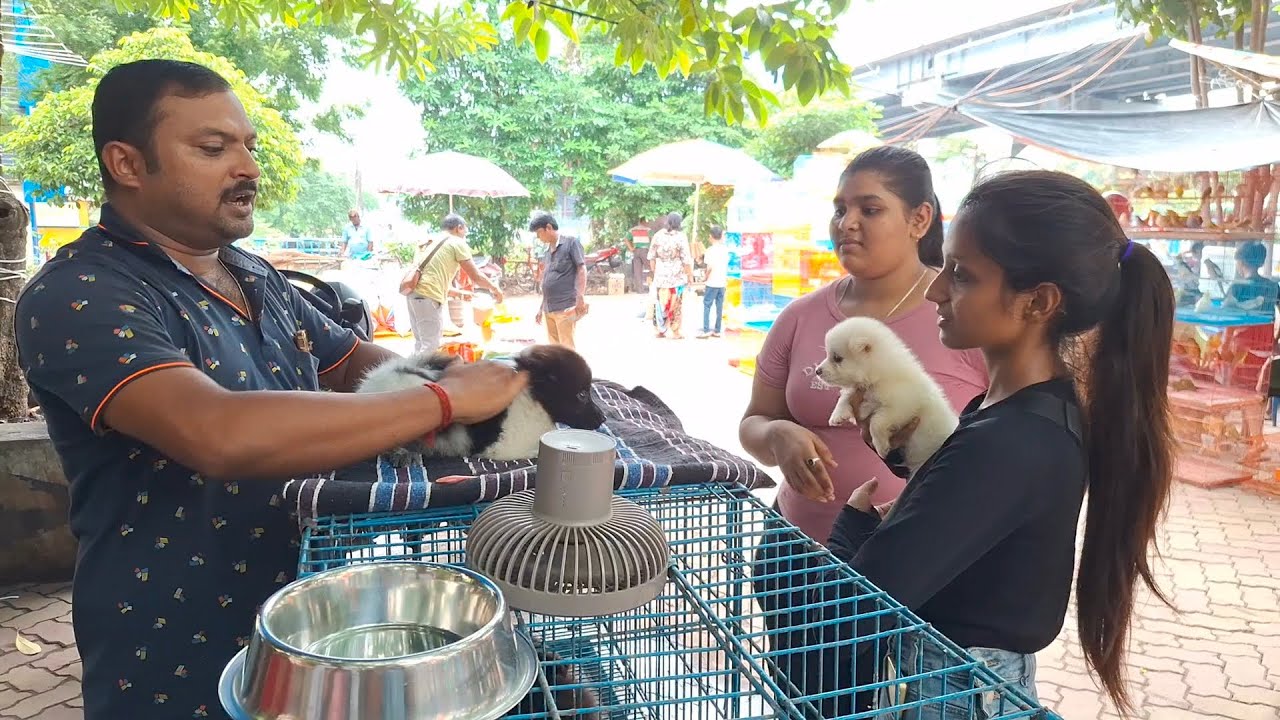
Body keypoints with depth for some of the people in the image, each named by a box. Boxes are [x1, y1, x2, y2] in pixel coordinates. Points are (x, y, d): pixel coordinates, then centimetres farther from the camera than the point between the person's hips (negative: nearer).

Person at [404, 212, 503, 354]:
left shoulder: (430, 242, 25)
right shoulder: (457, 243, 2)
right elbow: (476, 276, 3)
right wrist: (494, 288, 19)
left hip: (415, 293, 8)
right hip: (428, 296, -8)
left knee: (421, 344, 15)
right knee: (430, 347, -6)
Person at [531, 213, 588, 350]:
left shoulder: (571, 243, -2)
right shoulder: (548, 251, 18)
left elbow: (582, 270, -8)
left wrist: (580, 298, -18)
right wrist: (542, 307, 21)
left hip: (565, 307, -7)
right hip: (549, 309, 7)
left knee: (566, 348, -8)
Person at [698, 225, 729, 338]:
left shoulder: (710, 250, -12)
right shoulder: (725, 249, 6)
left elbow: (710, 267, -15)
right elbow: (726, 266, 11)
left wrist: (705, 279, -6)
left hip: (712, 283, -6)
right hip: (722, 282, 6)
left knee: (707, 305, 0)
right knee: (719, 307, 8)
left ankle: (706, 330, -3)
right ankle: (717, 330, 11)